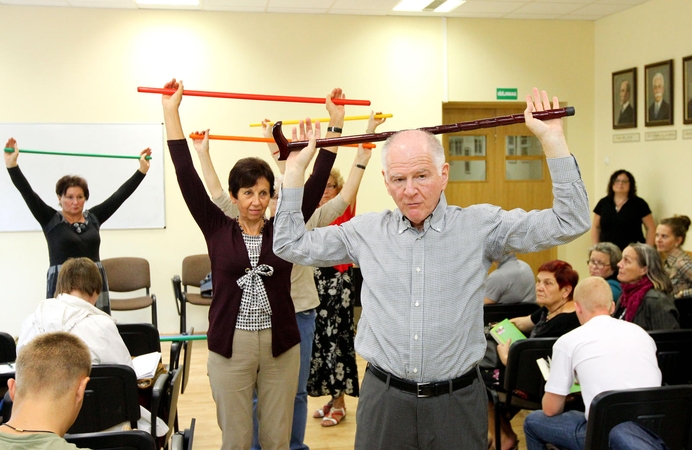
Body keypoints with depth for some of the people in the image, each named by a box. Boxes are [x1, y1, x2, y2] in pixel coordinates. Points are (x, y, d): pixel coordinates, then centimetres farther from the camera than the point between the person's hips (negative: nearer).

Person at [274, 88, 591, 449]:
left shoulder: (480, 226, -1)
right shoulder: (366, 231, 5)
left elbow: (569, 223, -4)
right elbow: (292, 245, 12)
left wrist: (551, 138, -9)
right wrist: (295, 168, 9)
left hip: (456, 402, -1)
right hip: (384, 401, 2)